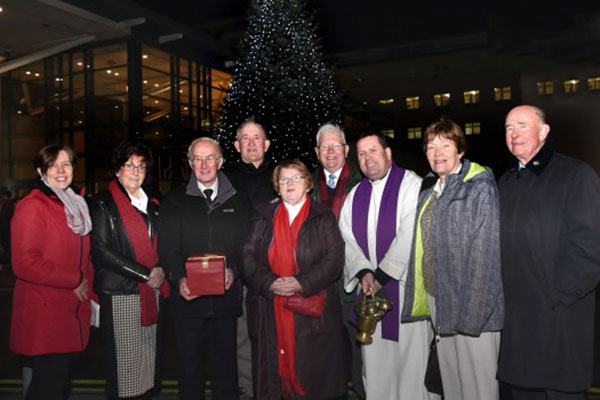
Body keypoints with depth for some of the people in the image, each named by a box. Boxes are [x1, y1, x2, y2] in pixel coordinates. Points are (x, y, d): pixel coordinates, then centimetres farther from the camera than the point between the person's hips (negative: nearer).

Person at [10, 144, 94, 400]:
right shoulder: (32, 206, -11)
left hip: (71, 311, 8)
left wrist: (87, 289, 8)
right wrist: (75, 281, -14)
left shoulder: (74, 206, 14)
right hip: (44, 315, -7)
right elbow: (25, 263, -19)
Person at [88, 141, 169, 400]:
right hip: (120, 295, -5)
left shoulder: (151, 204, 15)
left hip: (151, 294, 5)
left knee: (149, 359, 8)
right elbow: (101, 251, -12)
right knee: (124, 364, -1)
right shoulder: (101, 204, -3)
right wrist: (145, 274, -14)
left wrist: (161, 271, -1)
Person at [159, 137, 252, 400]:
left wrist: (234, 270, -14)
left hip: (226, 297, 1)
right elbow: (167, 248, -3)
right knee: (189, 366, 11)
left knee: (225, 363, 11)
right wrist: (178, 278, -19)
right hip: (188, 299, 0)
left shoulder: (239, 201, 8)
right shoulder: (174, 201, 5)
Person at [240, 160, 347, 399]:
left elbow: (334, 259, -4)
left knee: (313, 373, 2)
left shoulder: (323, 218, 6)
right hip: (270, 313, 2)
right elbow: (248, 256, 4)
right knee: (273, 369, 6)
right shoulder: (263, 216, 12)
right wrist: (269, 282, -12)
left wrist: (302, 283, -16)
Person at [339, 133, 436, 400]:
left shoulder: (411, 185, -6)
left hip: (406, 285, -5)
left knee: (411, 355, 1)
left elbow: (409, 237, -15)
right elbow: (348, 238, 6)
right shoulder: (355, 194, 12)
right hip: (370, 288, 5)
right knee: (374, 357, 10)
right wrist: (363, 272, -9)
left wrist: (383, 275, -14)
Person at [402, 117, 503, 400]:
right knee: (449, 375, 18)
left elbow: (486, 252, -15)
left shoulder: (480, 188, -10)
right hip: (435, 297, 7)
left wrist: (472, 310, -19)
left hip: (468, 300, -7)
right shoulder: (429, 189, 11)